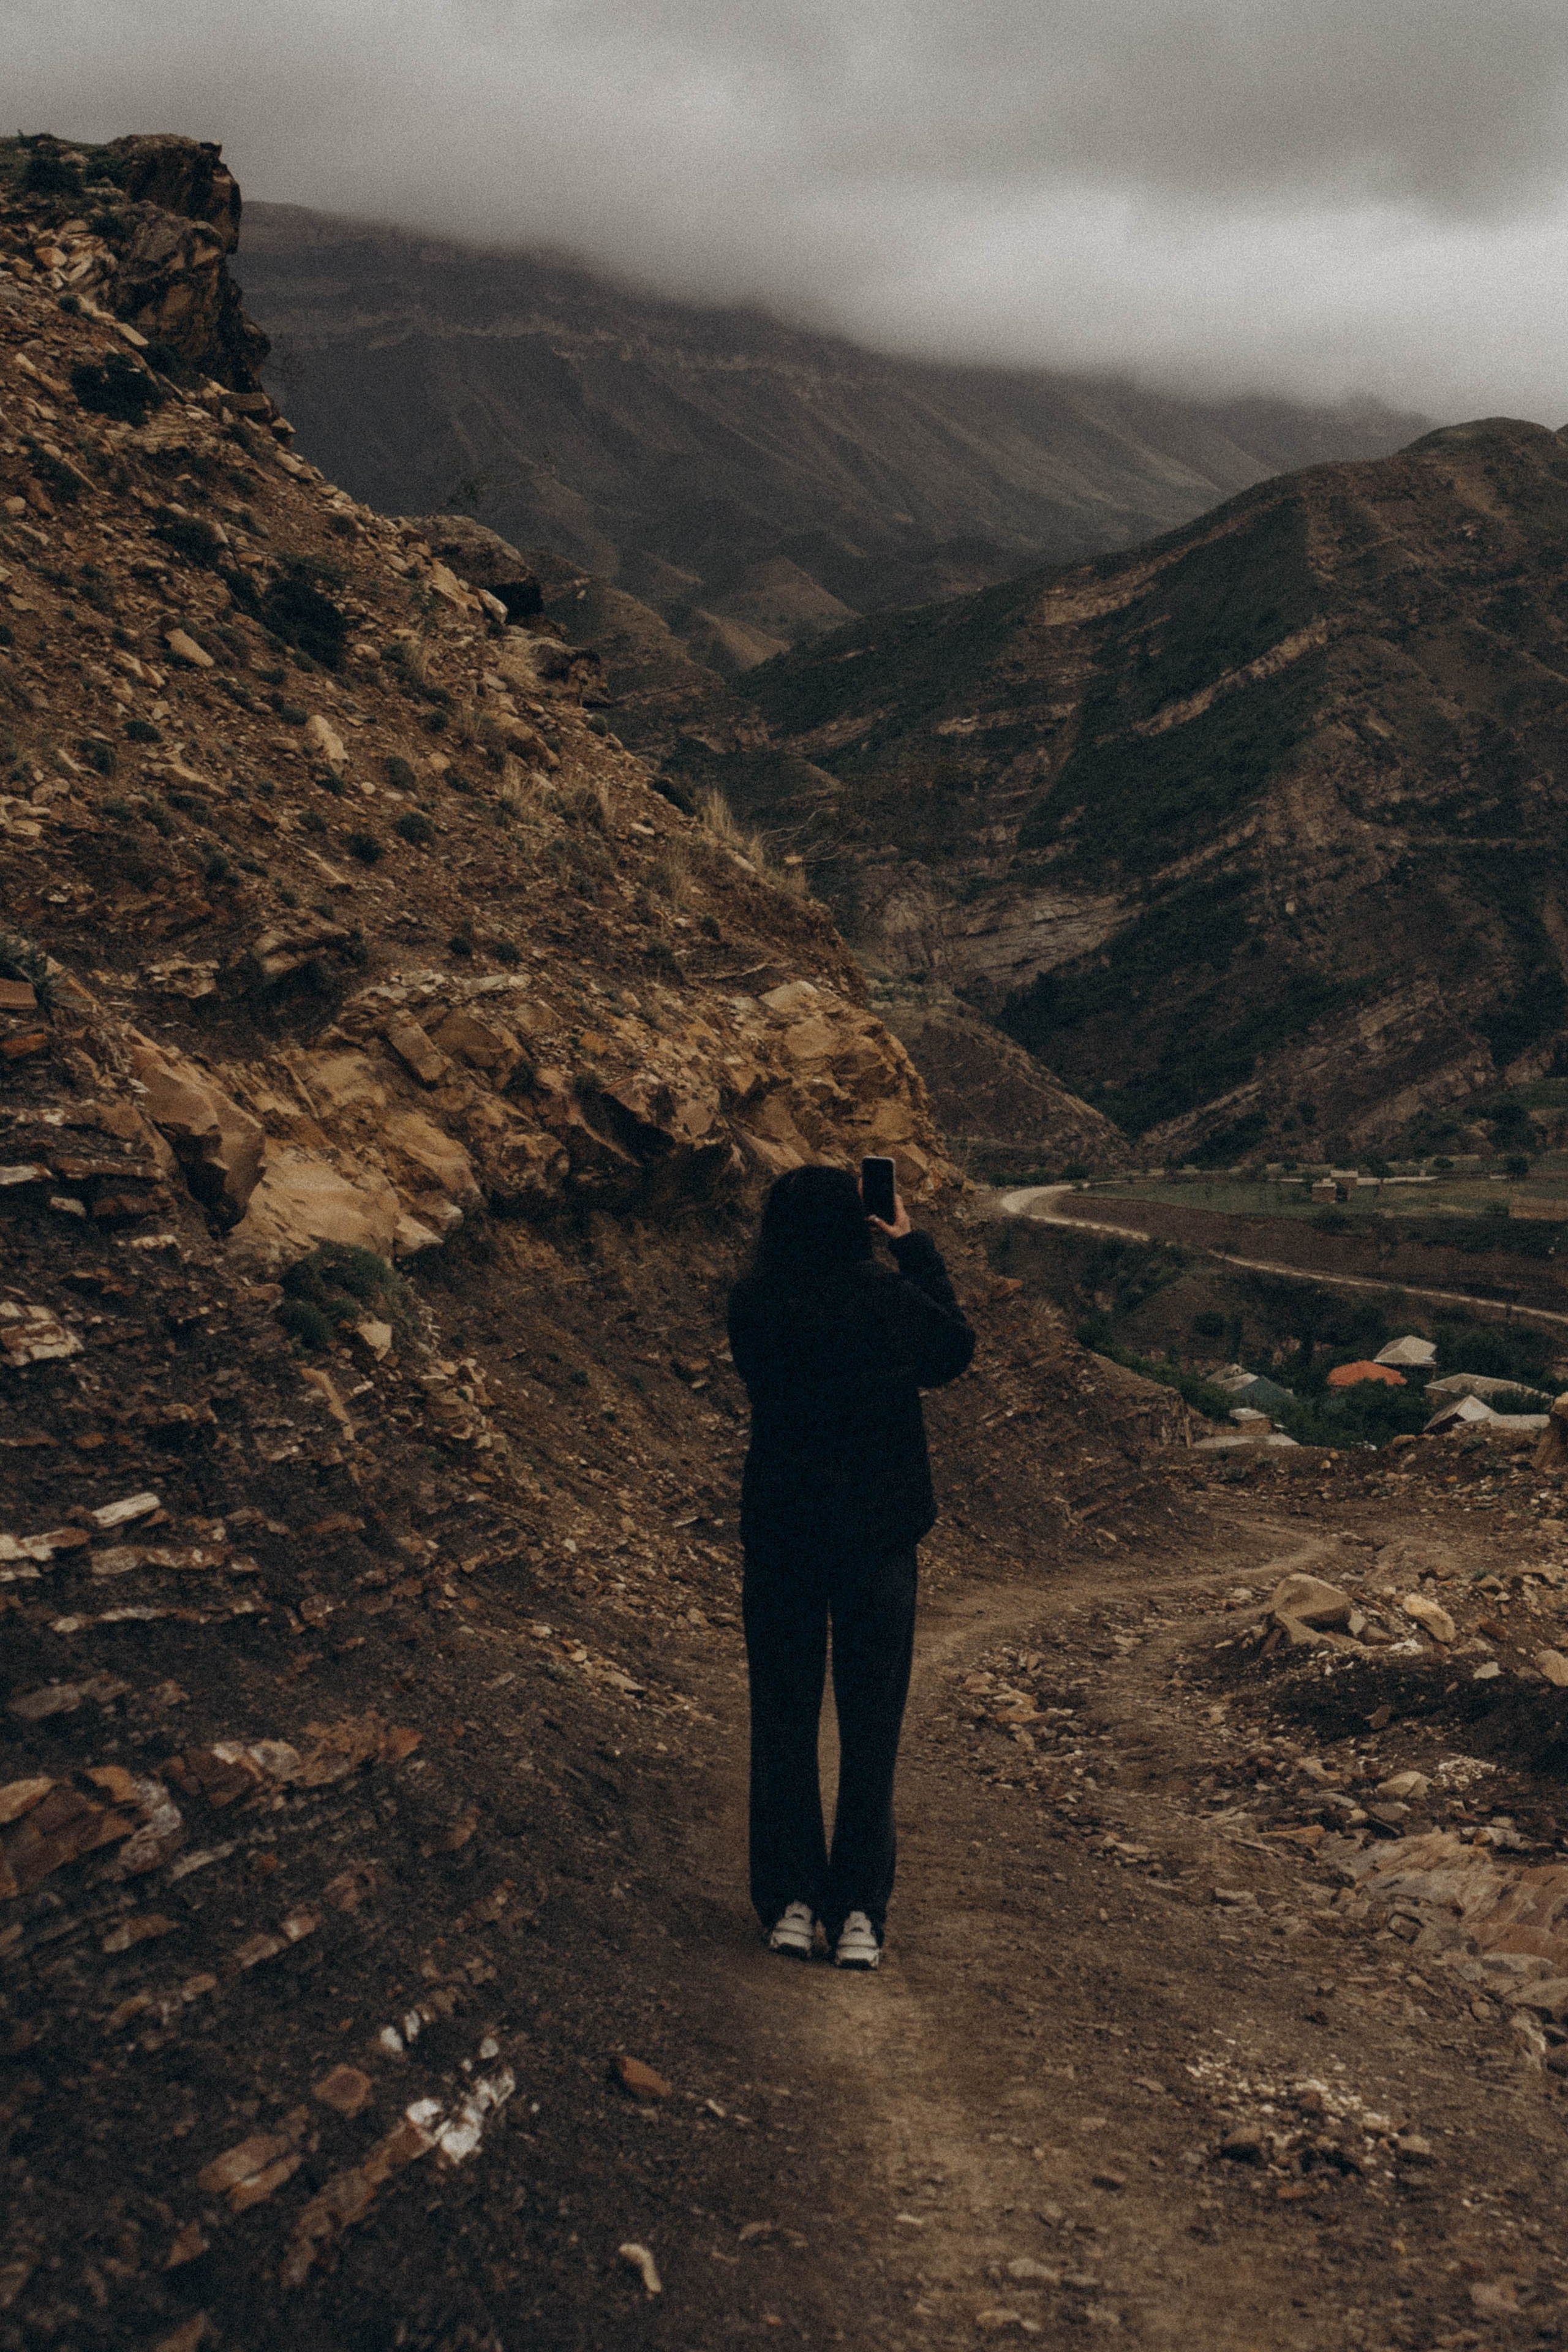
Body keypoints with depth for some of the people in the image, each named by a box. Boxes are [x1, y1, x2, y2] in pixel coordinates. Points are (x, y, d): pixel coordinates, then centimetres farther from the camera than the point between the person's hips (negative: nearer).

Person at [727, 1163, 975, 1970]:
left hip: (780, 1532, 1)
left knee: (784, 1722, 12)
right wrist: (914, 1246, 15)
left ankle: (791, 1905, 14)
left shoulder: (752, 1306, -10)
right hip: (880, 1533, 0)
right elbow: (955, 1347, 9)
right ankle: (859, 1914, 10)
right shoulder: (890, 1299, -12)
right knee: (870, 1724, 9)